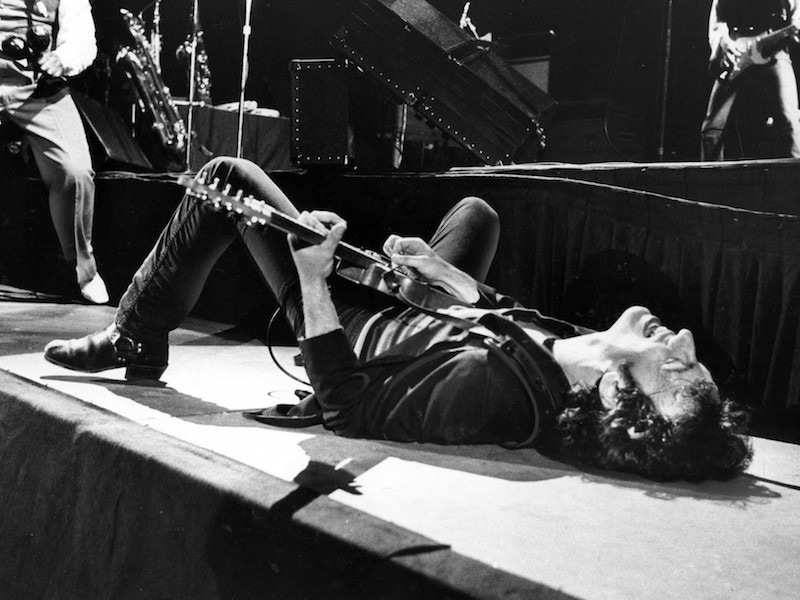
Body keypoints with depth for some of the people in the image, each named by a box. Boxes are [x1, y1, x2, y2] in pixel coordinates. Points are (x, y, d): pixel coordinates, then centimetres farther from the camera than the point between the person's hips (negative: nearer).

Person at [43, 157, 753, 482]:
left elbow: (345, 410, -32)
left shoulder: (494, 389, -46)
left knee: (230, 175, -3)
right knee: (475, 210, 25)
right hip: (407, 314, 6)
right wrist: (440, 269, -2)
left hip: (350, 323, -6)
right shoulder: (575, 349, -25)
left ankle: (136, 342, 21)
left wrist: (312, 276, -28)